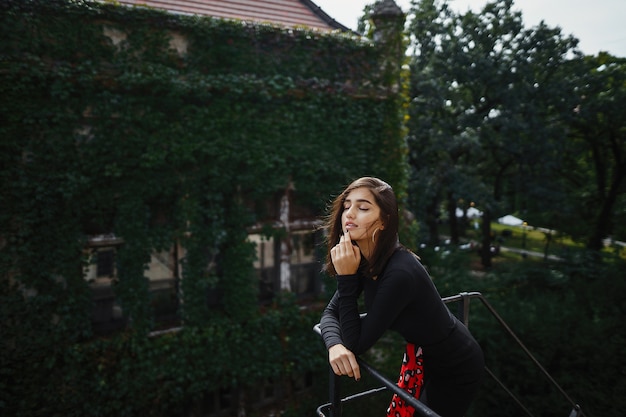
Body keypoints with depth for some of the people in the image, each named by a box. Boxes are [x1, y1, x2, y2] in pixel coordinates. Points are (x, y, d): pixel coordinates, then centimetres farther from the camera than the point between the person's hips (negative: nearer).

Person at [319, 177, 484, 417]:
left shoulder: (400, 272, -37)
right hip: (424, 354, 7)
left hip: (456, 369, -7)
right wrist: (335, 345, -28)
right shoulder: (365, 261, -12)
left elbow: (357, 344, -30)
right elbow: (330, 313, -8)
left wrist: (346, 278, -35)